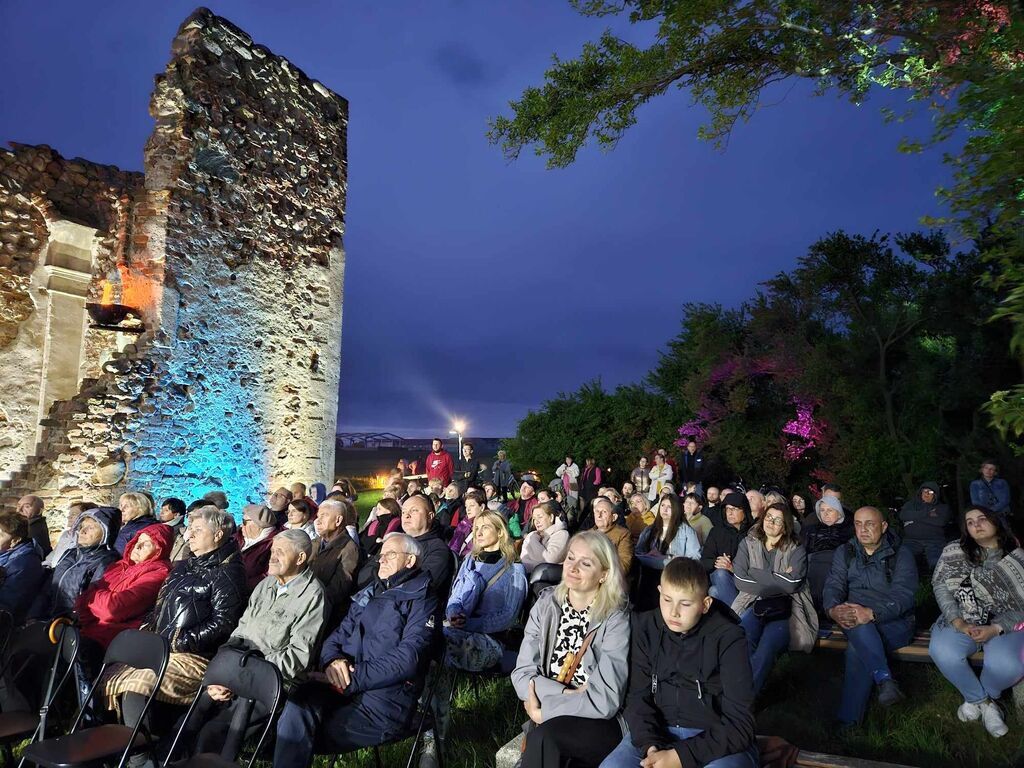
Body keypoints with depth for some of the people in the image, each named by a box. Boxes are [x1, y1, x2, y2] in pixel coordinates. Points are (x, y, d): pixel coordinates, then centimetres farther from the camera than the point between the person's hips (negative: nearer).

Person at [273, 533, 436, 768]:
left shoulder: (420, 601, 0)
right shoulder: (368, 594, 22)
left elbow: (407, 659, -12)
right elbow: (338, 635, 17)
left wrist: (351, 680, -16)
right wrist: (332, 659, -7)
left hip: (386, 698, -5)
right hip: (345, 687, 5)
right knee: (300, 701, -27)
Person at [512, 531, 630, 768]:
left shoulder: (616, 619, -12)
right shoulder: (546, 604, 0)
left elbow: (606, 701, -18)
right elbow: (522, 673, -2)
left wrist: (541, 708, -14)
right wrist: (567, 693, -17)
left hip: (602, 726, -3)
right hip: (548, 724, 3)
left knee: (543, 737, -31)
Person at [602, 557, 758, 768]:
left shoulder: (728, 638, -13)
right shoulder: (646, 627, -2)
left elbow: (739, 723, -14)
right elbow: (638, 696, -1)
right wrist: (650, 746, -20)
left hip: (718, 740, -2)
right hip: (658, 731, 3)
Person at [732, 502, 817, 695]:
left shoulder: (796, 550, 4)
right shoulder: (748, 543, 8)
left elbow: (791, 584, -13)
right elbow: (740, 580, -4)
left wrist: (755, 573, -8)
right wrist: (777, 581, -7)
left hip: (784, 609, -1)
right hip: (754, 604, 1)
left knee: (766, 648, -31)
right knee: (742, 640, -32)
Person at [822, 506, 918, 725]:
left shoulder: (901, 554, 0)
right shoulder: (844, 553, 12)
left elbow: (903, 595, -15)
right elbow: (833, 586, -1)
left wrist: (871, 614, -34)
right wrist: (833, 609, -27)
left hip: (894, 622, -3)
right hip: (854, 619, 3)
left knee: (857, 647, -32)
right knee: (858, 628, -35)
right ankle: (885, 679, -37)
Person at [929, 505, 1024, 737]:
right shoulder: (954, 551, 4)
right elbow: (941, 587, -1)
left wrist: (995, 629, -17)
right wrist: (958, 623, -15)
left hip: (1005, 623, -1)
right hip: (961, 620, 1)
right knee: (942, 652, -30)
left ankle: (977, 698, 5)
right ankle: (984, 701, 1)